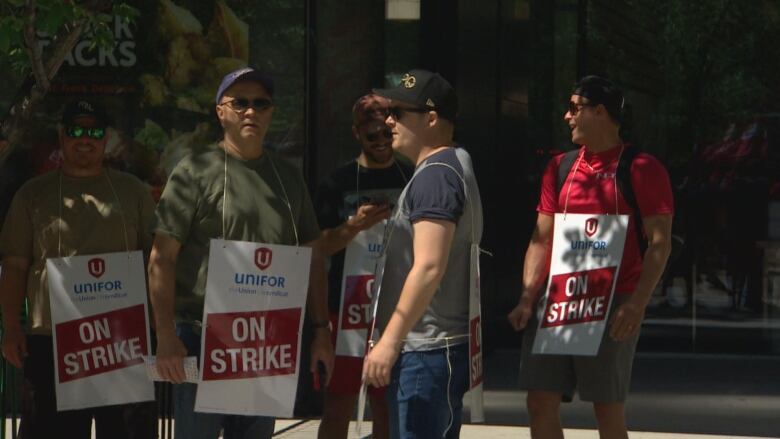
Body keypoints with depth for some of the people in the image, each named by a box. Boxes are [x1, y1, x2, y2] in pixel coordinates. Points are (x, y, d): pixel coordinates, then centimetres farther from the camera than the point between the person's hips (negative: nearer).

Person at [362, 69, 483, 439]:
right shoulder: (452, 168, 19)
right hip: (421, 347, 11)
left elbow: (429, 267, -23)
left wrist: (390, 340, -23)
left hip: (427, 351, -11)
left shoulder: (436, 174, -15)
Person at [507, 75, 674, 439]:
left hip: (611, 306, -5)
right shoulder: (560, 167, 13)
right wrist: (527, 299, 2)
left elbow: (659, 243, -8)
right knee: (541, 402, 2)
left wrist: (638, 303, -19)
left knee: (607, 407, 0)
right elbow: (541, 239, 13)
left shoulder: (642, 169, -3)